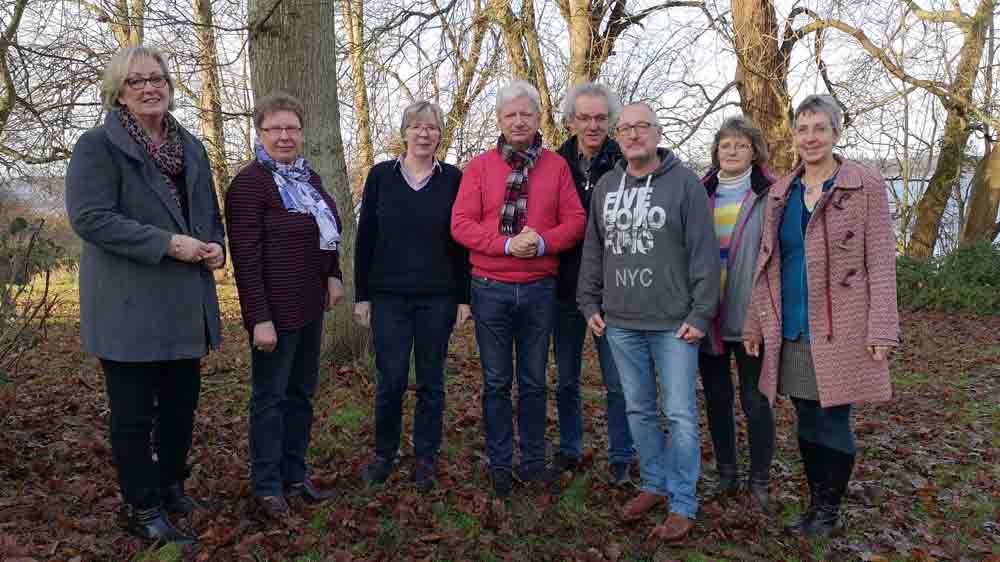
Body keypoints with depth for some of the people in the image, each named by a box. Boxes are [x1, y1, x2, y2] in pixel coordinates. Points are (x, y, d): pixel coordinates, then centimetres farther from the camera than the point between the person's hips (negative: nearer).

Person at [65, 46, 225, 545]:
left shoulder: (190, 147, 13)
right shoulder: (97, 146, -7)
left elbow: (209, 211, 21)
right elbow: (89, 217, -18)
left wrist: (216, 247, -1)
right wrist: (168, 244, -22)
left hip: (184, 303, 7)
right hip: (129, 306, -6)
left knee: (182, 403, 16)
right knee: (133, 413, 5)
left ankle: (171, 486, 35)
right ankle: (143, 511, 19)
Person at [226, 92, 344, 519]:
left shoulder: (309, 177, 12)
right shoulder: (249, 183, -11)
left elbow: (328, 232, 24)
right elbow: (246, 257, -17)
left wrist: (333, 275, 8)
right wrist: (259, 318, -20)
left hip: (311, 307, 8)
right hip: (275, 310, -8)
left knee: (302, 392, 15)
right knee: (271, 397, 4)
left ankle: (294, 475, 28)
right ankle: (267, 486, 17)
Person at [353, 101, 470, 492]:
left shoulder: (453, 179, 2)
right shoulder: (381, 176, 3)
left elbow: (462, 241, 3)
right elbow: (365, 238, 4)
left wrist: (464, 296, 0)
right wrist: (361, 295, 2)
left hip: (438, 298, 0)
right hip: (389, 297, 0)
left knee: (431, 380, 8)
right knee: (391, 380, 1)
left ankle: (426, 458, 23)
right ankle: (384, 454, 22)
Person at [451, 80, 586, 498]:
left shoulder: (556, 166, 6)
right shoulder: (479, 167, 1)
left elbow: (574, 220, 1)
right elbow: (461, 224, -6)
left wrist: (543, 241, -17)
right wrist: (507, 244, -18)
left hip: (540, 289, 1)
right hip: (491, 288, -1)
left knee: (534, 381, 12)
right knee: (497, 382, 8)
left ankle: (533, 460, 25)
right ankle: (500, 464, 21)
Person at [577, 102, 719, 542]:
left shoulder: (685, 183, -5)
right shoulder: (605, 187, 10)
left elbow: (704, 253, -7)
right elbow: (593, 251, 16)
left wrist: (700, 314, -11)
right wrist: (589, 303, 12)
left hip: (674, 323, -5)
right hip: (620, 323, 5)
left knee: (680, 414, 1)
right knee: (638, 410, 14)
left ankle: (683, 504, 13)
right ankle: (655, 485, 30)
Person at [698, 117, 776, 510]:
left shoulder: (769, 196, -3)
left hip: (750, 316, -4)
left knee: (754, 399, 5)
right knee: (716, 397, 13)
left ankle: (759, 480, 22)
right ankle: (726, 473, 29)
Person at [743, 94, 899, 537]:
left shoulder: (865, 186, -3)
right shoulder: (781, 192, 10)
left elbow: (881, 261, -6)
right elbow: (768, 264, 12)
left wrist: (881, 330, -11)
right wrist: (756, 323, 11)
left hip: (840, 332, -4)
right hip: (792, 330, 4)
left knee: (833, 421, 3)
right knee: (807, 420, 12)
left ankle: (830, 510, 22)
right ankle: (815, 502, 28)